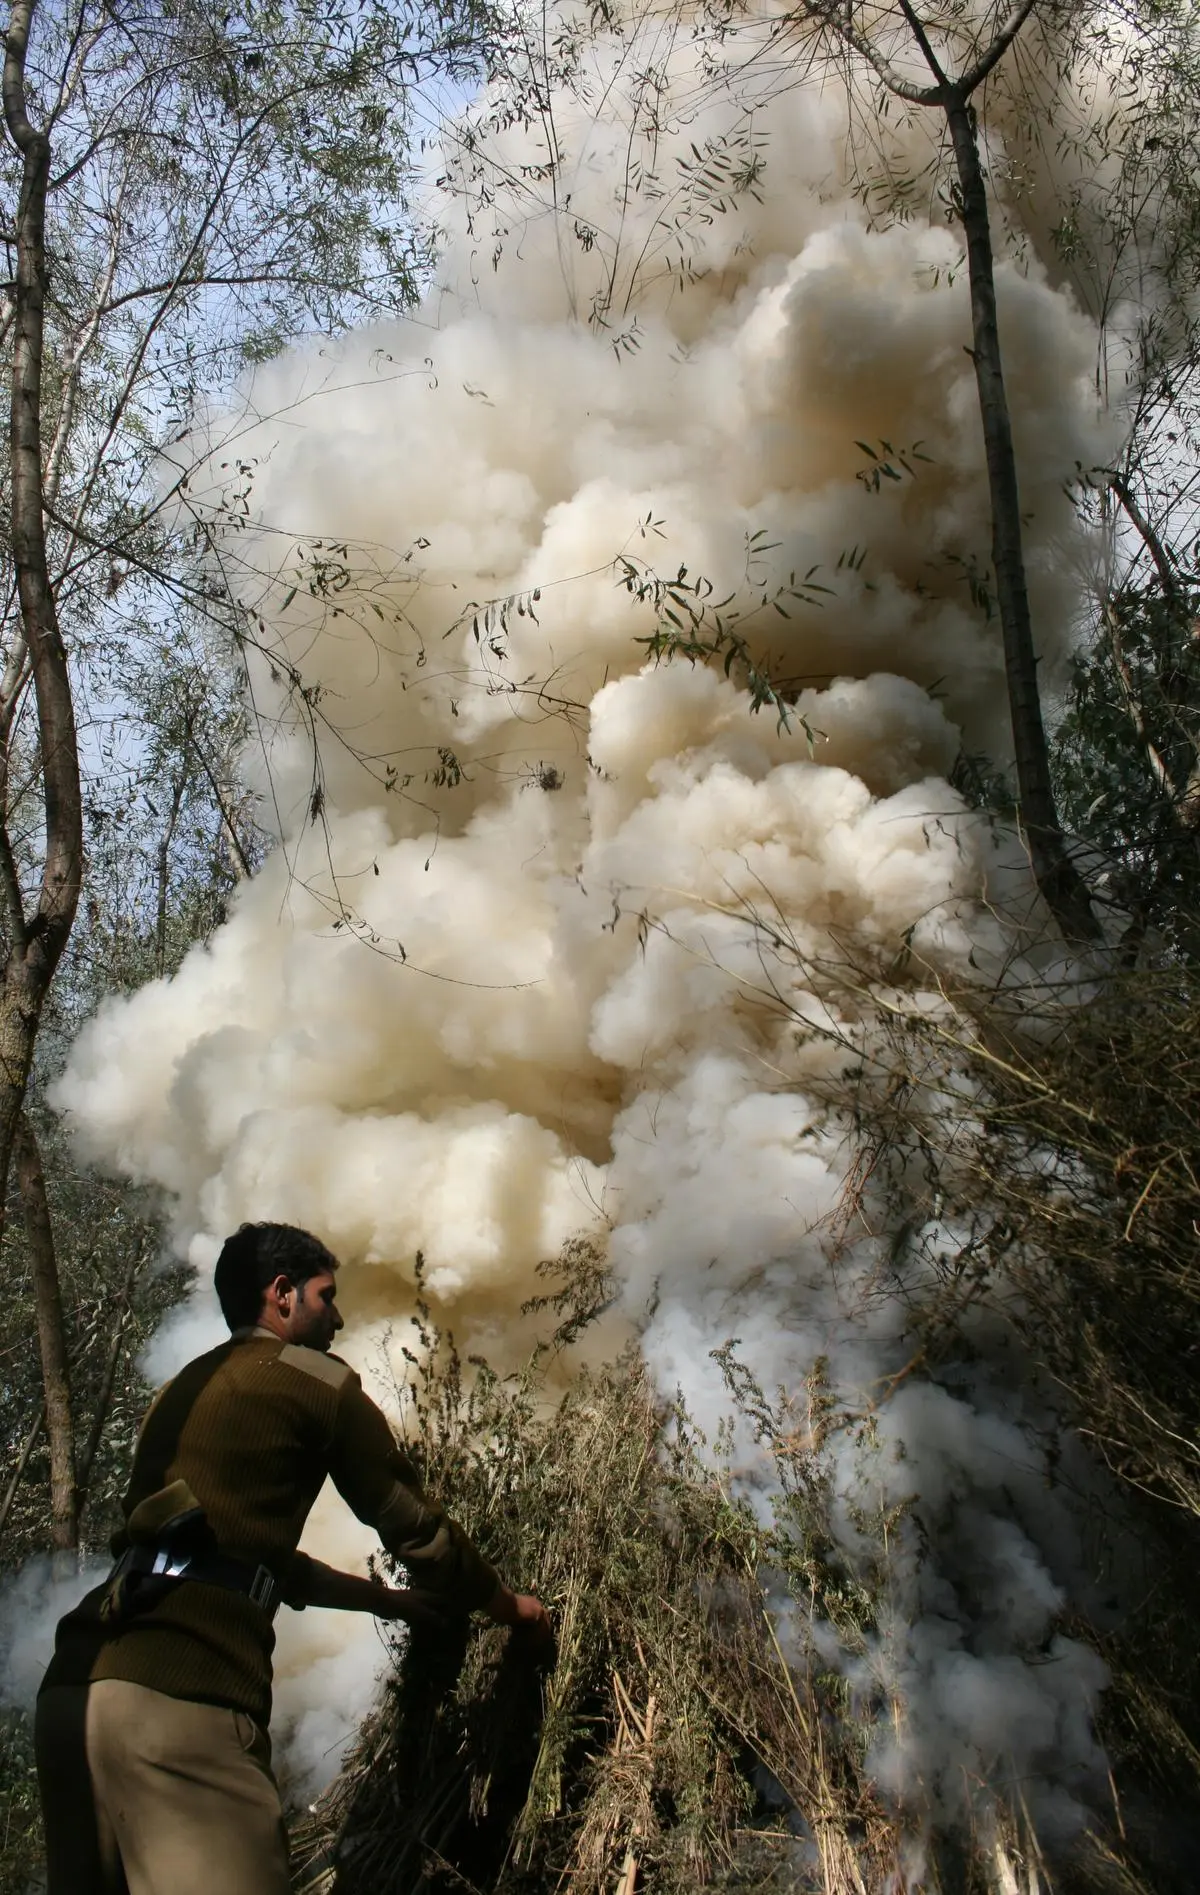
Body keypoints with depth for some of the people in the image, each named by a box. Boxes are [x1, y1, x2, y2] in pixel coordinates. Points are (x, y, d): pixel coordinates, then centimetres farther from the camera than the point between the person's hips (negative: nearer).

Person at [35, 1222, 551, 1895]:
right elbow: (415, 1524, 8)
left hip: (77, 1684, 9)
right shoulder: (314, 1379, 3)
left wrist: (386, 1599, 42)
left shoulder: (183, 1392, 27)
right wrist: (507, 1603, 26)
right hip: (178, 1693, -9)